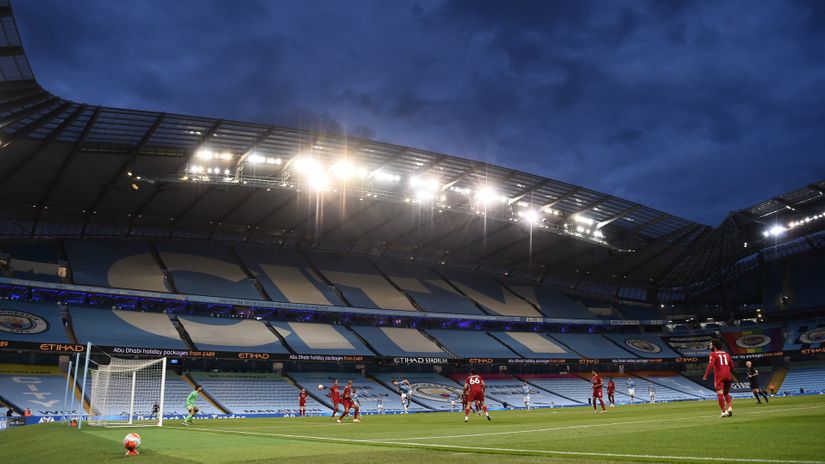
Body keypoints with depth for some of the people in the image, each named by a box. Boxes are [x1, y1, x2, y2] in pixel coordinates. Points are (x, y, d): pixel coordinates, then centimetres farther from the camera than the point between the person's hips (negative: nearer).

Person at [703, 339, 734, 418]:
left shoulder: (713, 354, -2)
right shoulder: (726, 354, 16)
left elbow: (710, 365, -15)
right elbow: (731, 365, 20)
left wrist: (706, 376, -14)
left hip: (719, 376, -6)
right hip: (727, 375, 6)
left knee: (720, 393, -4)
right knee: (726, 393, 18)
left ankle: (724, 411, -9)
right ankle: (730, 407, -1)